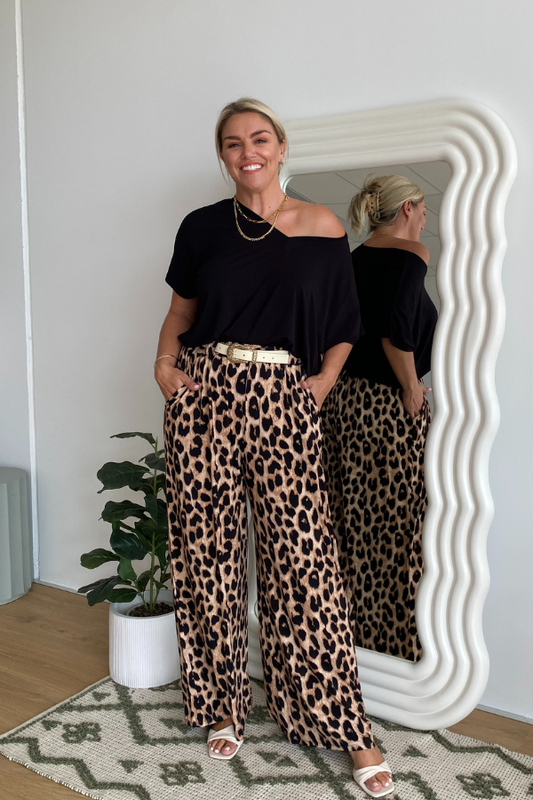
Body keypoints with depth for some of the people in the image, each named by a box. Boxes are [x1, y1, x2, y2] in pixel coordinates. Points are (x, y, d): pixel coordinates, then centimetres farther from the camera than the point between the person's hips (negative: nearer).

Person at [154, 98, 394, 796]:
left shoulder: (322, 227, 5)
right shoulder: (202, 227, 9)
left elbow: (344, 325, 13)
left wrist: (324, 379, -1)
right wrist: (165, 361, 3)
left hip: (285, 404, -2)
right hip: (205, 398, 2)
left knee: (303, 558, -3)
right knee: (209, 552, 5)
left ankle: (348, 726, 12)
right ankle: (222, 704, 25)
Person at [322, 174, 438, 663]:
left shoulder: (353, 259, 12)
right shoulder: (411, 253, -8)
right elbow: (397, 329, -22)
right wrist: (412, 390, -13)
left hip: (345, 400, 7)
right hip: (390, 405, -7)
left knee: (355, 520, 14)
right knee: (400, 524, 3)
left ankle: (353, 629, 26)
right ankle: (402, 642, 13)